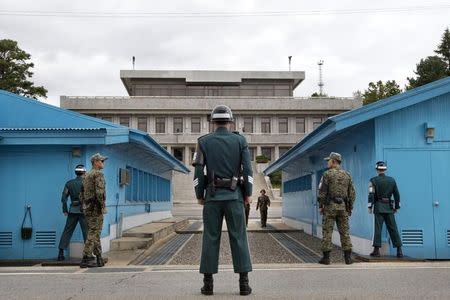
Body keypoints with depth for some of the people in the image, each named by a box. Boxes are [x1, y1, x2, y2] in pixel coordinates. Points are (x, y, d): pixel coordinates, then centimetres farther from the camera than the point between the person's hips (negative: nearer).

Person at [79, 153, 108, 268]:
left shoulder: (86, 175, 17)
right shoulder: (98, 174, -11)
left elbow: (82, 193, 20)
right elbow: (100, 192, -22)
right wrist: (103, 207, -16)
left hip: (87, 208, 9)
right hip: (96, 208, -9)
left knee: (95, 233, 13)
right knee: (93, 234, -6)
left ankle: (99, 258, 17)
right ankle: (86, 259, -7)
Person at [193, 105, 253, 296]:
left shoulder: (204, 141, 2)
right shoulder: (240, 140, 3)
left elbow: (198, 171, -3)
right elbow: (247, 169, -3)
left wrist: (199, 195, 6)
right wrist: (248, 193, 4)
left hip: (212, 196, 0)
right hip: (234, 196, 0)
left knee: (210, 239, 4)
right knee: (239, 238, 2)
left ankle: (208, 283, 4)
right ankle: (244, 283, 0)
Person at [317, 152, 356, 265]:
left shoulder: (327, 174, -6)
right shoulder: (347, 175, 9)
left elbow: (322, 192, -9)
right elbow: (352, 193, 9)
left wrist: (320, 206, -1)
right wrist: (350, 208, 14)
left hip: (330, 206, -4)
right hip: (343, 207, 4)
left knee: (327, 232, 0)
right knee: (344, 232, 7)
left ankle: (326, 258, 1)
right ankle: (348, 258, 6)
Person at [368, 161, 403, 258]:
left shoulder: (373, 180, -2)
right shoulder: (392, 180, 9)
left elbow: (371, 194, -10)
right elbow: (397, 195, 11)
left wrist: (370, 206, -6)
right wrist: (396, 207, 18)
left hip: (379, 207, -3)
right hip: (389, 207, 3)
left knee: (378, 228, -2)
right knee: (393, 229, 4)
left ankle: (376, 250, -2)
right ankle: (399, 250, 2)